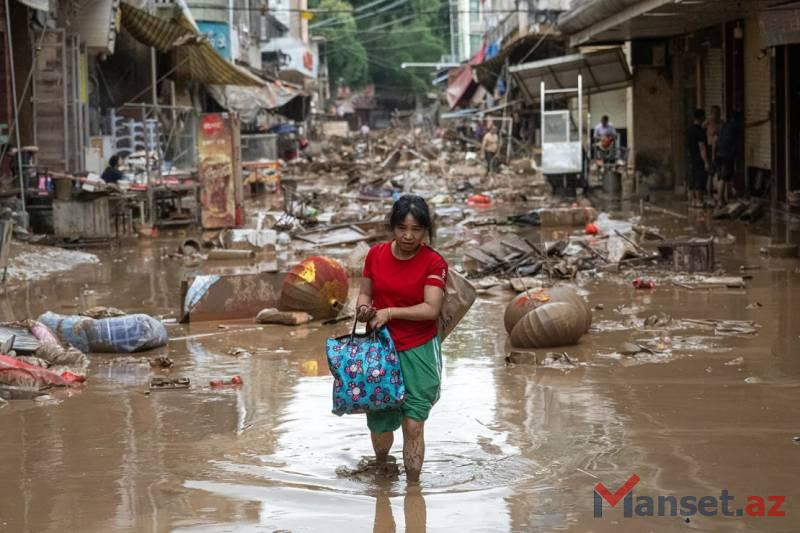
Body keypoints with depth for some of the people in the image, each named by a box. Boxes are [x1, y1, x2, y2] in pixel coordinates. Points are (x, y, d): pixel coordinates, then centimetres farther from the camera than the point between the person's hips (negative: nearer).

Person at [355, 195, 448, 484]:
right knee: (379, 423, 13)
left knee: (413, 425, -6)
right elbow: (365, 292, 10)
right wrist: (363, 308, -13)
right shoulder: (376, 254, -1)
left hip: (418, 351, -3)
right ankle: (381, 467, 42)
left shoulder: (433, 263, -11)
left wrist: (389, 312, -24)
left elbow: (431, 308, -19)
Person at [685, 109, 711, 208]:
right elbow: (702, 148, -20)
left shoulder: (689, 130, 10)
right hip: (700, 160, -9)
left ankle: (693, 201, 12)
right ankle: (699, 202, -6)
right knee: (700, 182, -6)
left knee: (693, 182, 10)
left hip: (692, 159, 9)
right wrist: (706, 162, -19)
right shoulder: (700, 131, -17)